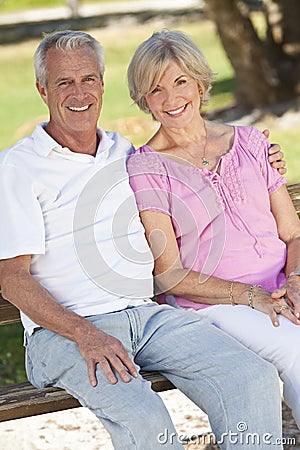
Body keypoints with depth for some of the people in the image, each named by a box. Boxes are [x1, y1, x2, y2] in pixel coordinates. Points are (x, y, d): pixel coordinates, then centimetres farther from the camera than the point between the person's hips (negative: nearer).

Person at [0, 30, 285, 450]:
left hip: (148, 316, 5)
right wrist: (85, 336, -20)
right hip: (63, 332, -5)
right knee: (140, 414, -34)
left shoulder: (126, 154, 19)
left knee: (254, 378, -20)